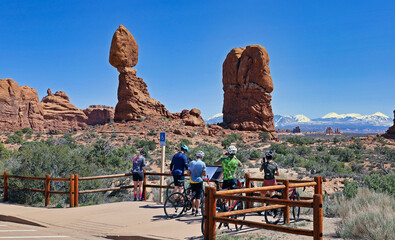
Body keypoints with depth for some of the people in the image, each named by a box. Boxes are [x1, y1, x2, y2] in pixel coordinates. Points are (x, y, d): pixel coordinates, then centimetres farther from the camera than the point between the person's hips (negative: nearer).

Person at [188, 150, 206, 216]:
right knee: (198, 196, 1)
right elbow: (204, 174, -9)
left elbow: (189, 172, -1)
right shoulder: (203, 163, -9)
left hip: (192, 181, 3)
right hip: (199, 181, -3)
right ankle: (197, 211, 1)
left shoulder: (191, 163, 0)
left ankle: (193, 210, 21)